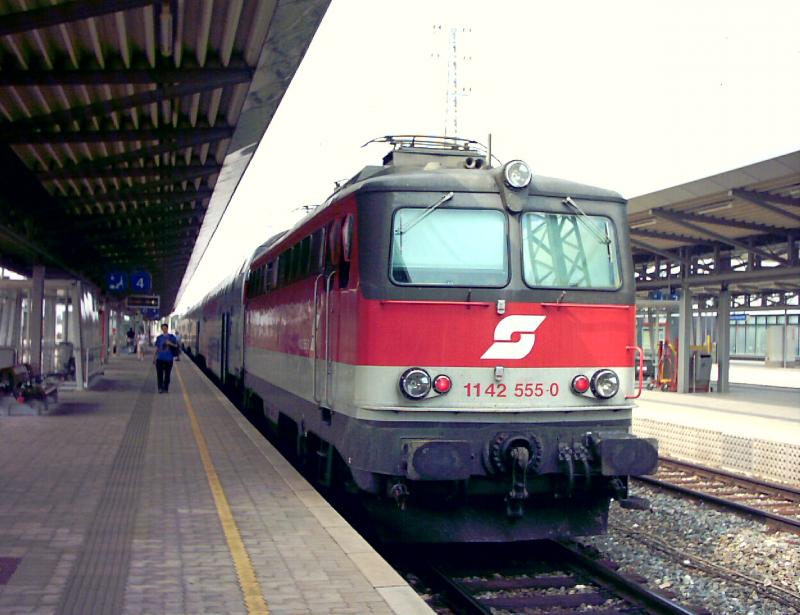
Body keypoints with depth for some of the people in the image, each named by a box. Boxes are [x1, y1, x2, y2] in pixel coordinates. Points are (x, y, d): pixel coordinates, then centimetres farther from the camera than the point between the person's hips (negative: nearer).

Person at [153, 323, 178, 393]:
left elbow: (176, 346, 2)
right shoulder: (159, 337, 8)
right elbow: (157, 348, 12)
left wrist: (170, 343, -17)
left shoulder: (171, 337, 2)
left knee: (167, 374, 3)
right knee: (159, 374, -4)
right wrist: (154, 358, 11)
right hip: (160, 358, 1)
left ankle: (166, 388, 12)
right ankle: (160, 388, 1)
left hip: (168, 359, -1)